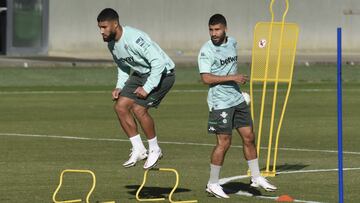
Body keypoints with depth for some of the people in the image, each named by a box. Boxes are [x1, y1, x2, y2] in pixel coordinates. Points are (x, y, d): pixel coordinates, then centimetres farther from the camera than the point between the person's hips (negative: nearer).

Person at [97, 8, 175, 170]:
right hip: (140, 74, 9)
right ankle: (138, 150, 5)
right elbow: (123, 67, 17)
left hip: (161, 73, -9)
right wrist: (119, 87, 1)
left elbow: (158, 61, -29)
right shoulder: (112, 44, 1)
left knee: (138, 108, -21)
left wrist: (147, 88, -27)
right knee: (120, 106, -4)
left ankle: (154, 150, -1)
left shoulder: (134, 38, -29)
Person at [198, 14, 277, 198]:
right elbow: (206, 78, -22)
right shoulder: (206, 51, -14)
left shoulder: (232, 42, 8)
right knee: (224, 142, -6)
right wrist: (232, 78, -23)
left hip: (237, 99, 7)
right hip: (220, 102, -7)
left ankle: (256, 178, 20)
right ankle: (212, 184, 6)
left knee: (249, 137, 9)